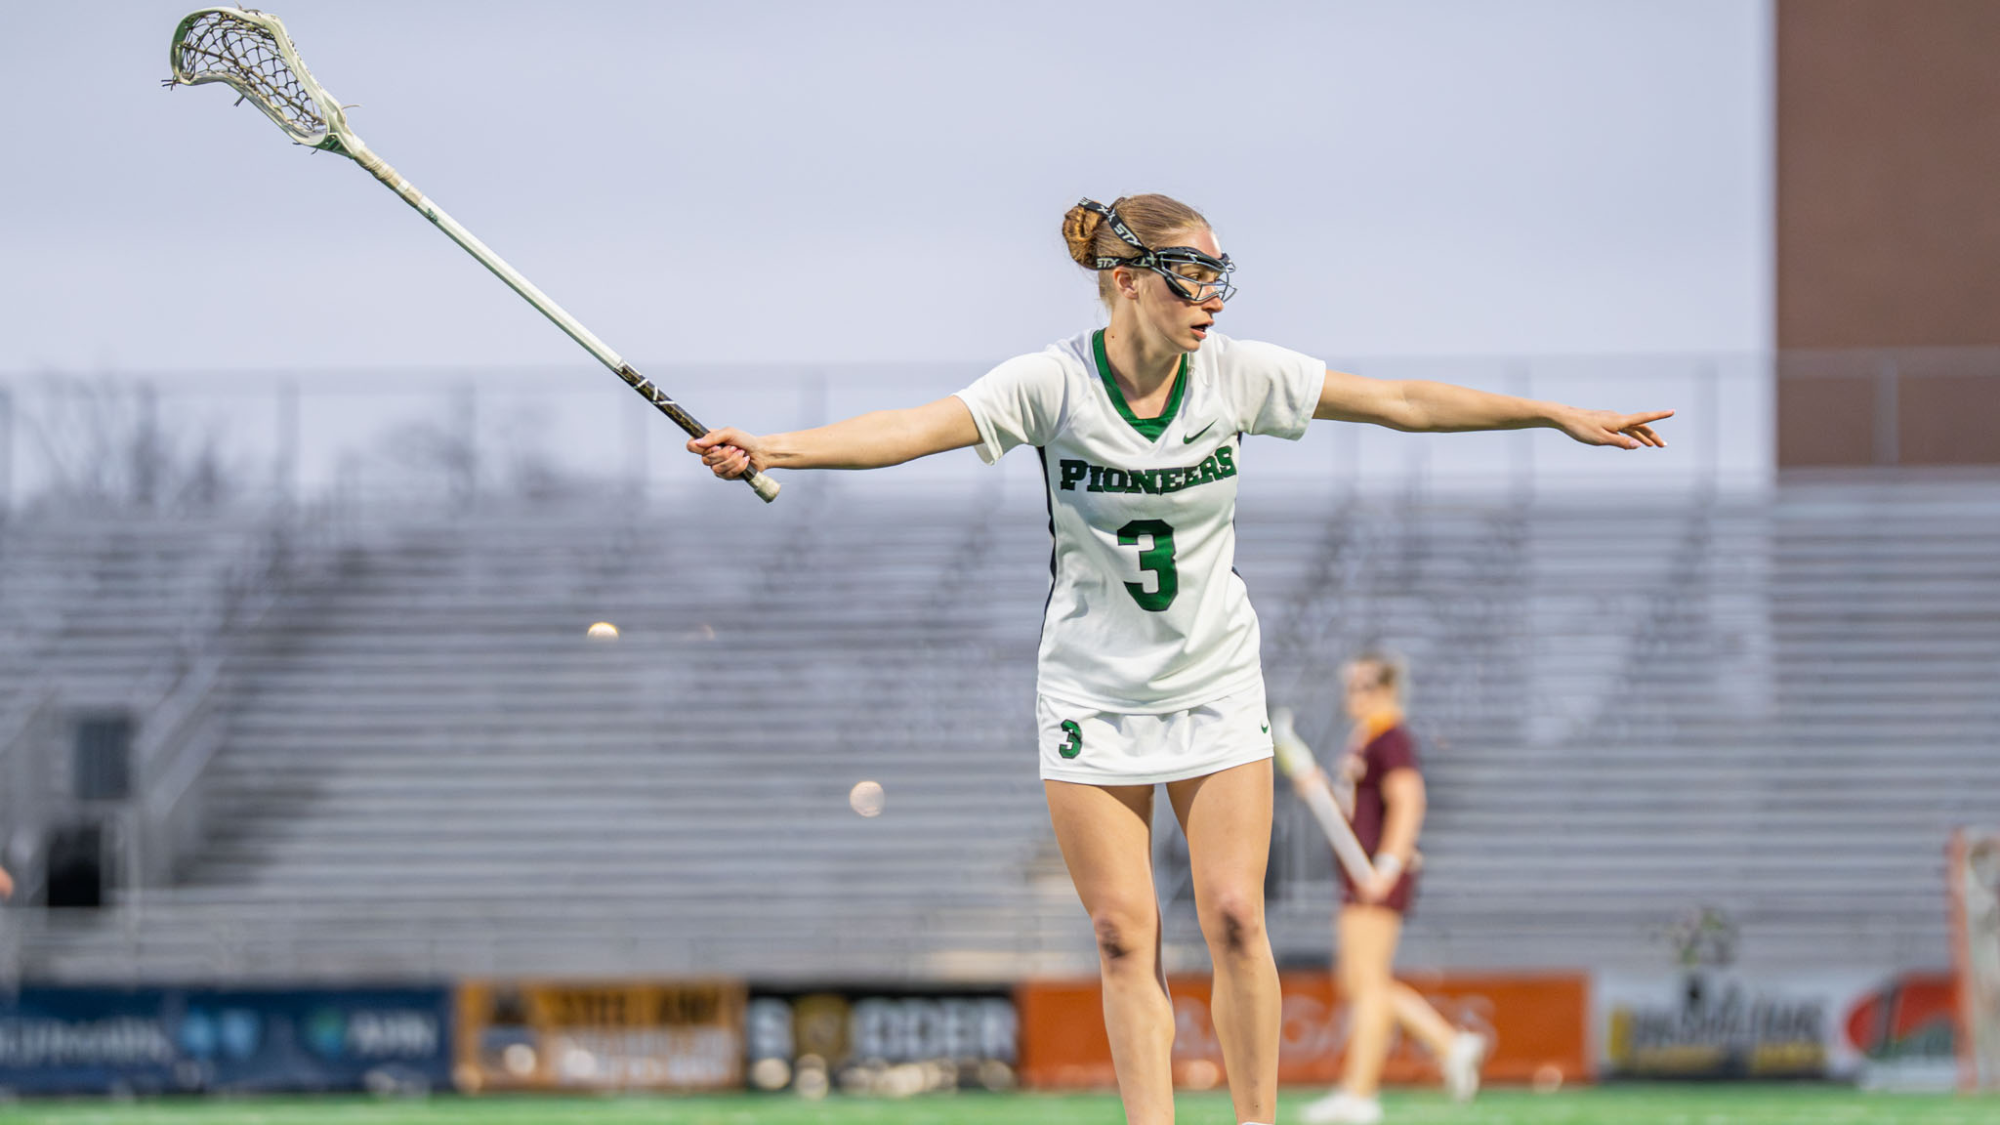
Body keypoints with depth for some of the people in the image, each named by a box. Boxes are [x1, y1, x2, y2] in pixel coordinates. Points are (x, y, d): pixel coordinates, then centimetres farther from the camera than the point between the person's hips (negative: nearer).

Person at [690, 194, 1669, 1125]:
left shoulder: (1239, 375, -6)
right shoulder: (1053, 384, -15)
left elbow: (1403, 402, 0)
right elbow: (917, 427, -27)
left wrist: (1564, 417, 1)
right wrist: (772, 449, -43)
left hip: (1218, 689, 2)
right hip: (1093, 693, -2)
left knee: (1234, 918, -6)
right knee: (1124, 935, -4)